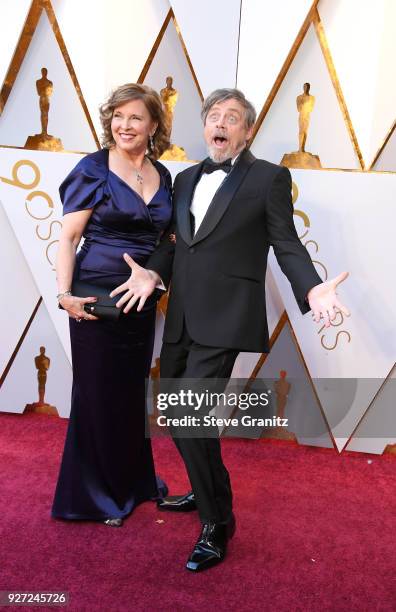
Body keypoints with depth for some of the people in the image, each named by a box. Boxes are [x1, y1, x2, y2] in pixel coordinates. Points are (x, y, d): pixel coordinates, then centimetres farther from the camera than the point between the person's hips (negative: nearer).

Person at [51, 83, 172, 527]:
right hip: (97, 297, -5)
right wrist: (64, 293, -19)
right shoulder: (93, 169, -5)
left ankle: (133, 481, 36)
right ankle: (92, 495, 26)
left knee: (133, 390, 15)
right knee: (97, 393, 4)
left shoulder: (163, 176, 9)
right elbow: (68, 237, -9)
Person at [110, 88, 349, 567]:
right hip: (182, 317, 7)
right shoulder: (186, 179, 17)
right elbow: (173, 240, 16)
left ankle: (216, 522, 12)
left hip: (224, 318, -6)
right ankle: (205, 492, 41)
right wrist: (153, 272, -3)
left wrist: (312, 288, -19)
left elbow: (286, 244, -2)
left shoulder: (269, 178, 1)